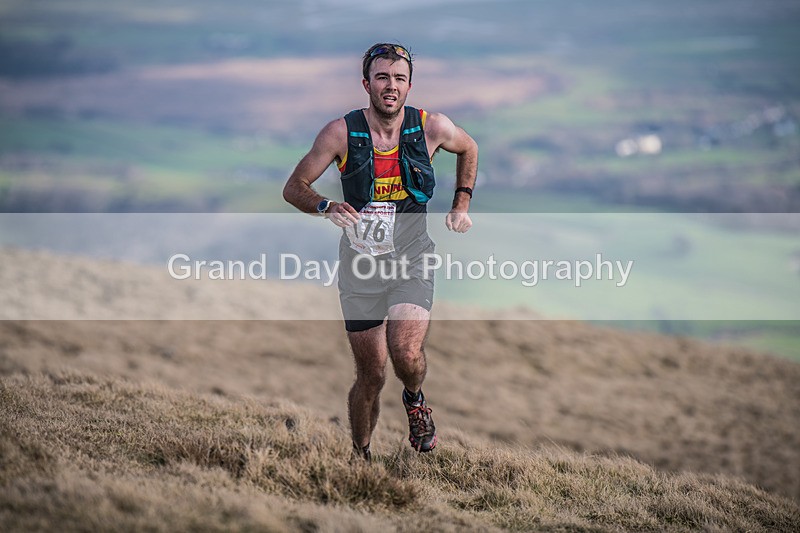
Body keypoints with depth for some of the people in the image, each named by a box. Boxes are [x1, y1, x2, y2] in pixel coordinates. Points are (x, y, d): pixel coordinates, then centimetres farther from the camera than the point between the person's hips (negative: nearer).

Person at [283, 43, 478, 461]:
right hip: (360, 265, 0)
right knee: (371, 375, 2)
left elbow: (468, 149, 17)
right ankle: (360, 457, 27)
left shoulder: (433, 128, -6)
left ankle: (415, 399, 11)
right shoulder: (342, 133, -10)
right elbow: (293, 188, -5)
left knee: (406, 352, -24)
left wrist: (461, 206, 11)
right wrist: (325, 206, -25)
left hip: (411, 259, 0)